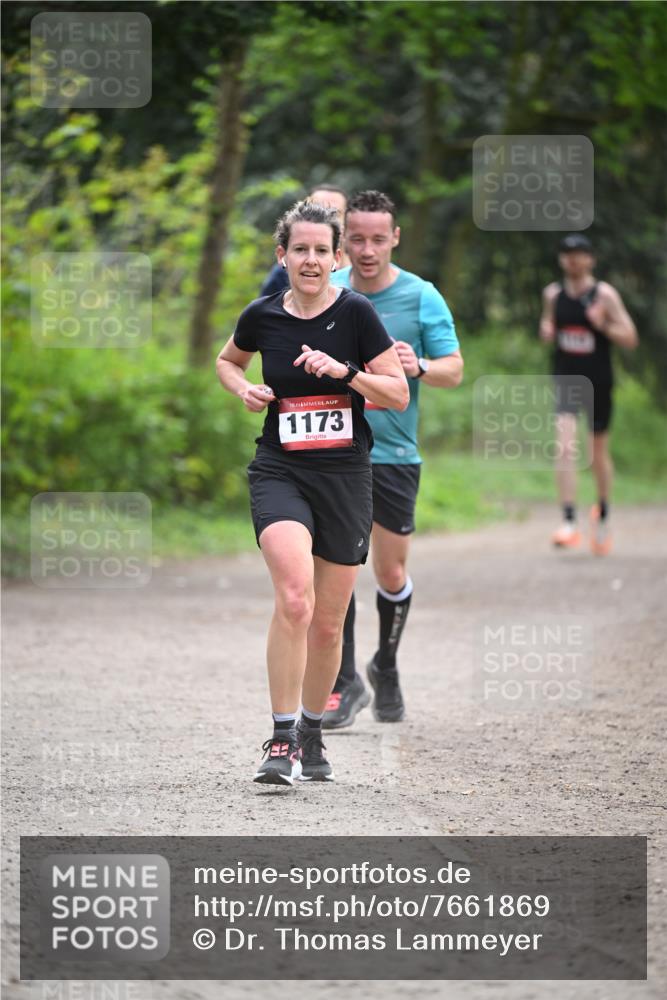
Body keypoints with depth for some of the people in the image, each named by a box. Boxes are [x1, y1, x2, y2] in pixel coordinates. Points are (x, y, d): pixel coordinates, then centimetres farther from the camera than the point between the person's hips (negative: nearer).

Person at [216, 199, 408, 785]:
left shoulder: (356, 314, -5)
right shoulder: (262, 317, 1)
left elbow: (399, 395, -3)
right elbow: (228, 361, 23)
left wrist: (345, 372, -18)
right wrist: (244, 390, 2)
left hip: (346, 477, 1)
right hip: (280, 472, -1)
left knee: (328, 624, 8)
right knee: (294, 599, -24)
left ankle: (312, 736, 31)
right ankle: (282, 740, -19)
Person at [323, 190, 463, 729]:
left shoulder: (422, 298, -4)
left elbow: (454, 370, -3)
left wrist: (419, 367, -22)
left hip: (395, 455, -1)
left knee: (391, 574, 6)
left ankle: (386, 668, 31)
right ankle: (345, 682, -4)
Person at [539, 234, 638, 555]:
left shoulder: (604, 294, -6)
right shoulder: (553, 294, 4)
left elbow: (630, 338, -7)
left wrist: (603, 325, -24)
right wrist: (546, 330, -2)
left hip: (598, 383, -1)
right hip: (565, 381, 1)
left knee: (599, 451, 13)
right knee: (565, 448, -18)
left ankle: (602, 511, 39)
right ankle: (569, 523, -23)